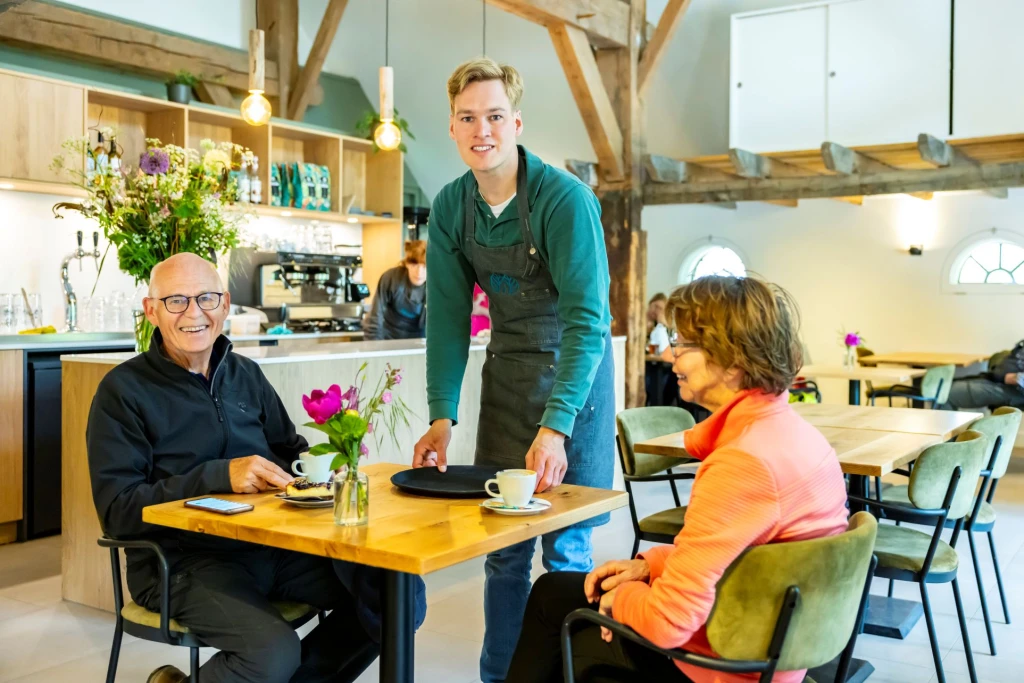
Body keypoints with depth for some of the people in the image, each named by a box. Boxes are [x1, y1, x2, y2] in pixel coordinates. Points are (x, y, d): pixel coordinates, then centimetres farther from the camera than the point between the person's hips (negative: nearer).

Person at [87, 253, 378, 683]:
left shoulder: (246, 374, 13)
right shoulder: (124, 390, -4)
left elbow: (292, 452, 20)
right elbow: (118, 511, -11)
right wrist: (219, 475, -21)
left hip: (273, 543, 6)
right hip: (183, 560, -5)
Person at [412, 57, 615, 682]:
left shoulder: (566, 199, -20)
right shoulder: (451, 207, -3)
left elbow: (586, 319, -25)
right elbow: (448, 316, -1)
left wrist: (555, 426, -33)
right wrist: (442, 415, -9)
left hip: (573, 372, -4)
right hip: (506, 371, 5)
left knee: (564, 548, 1)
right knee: (504, 547, 10)